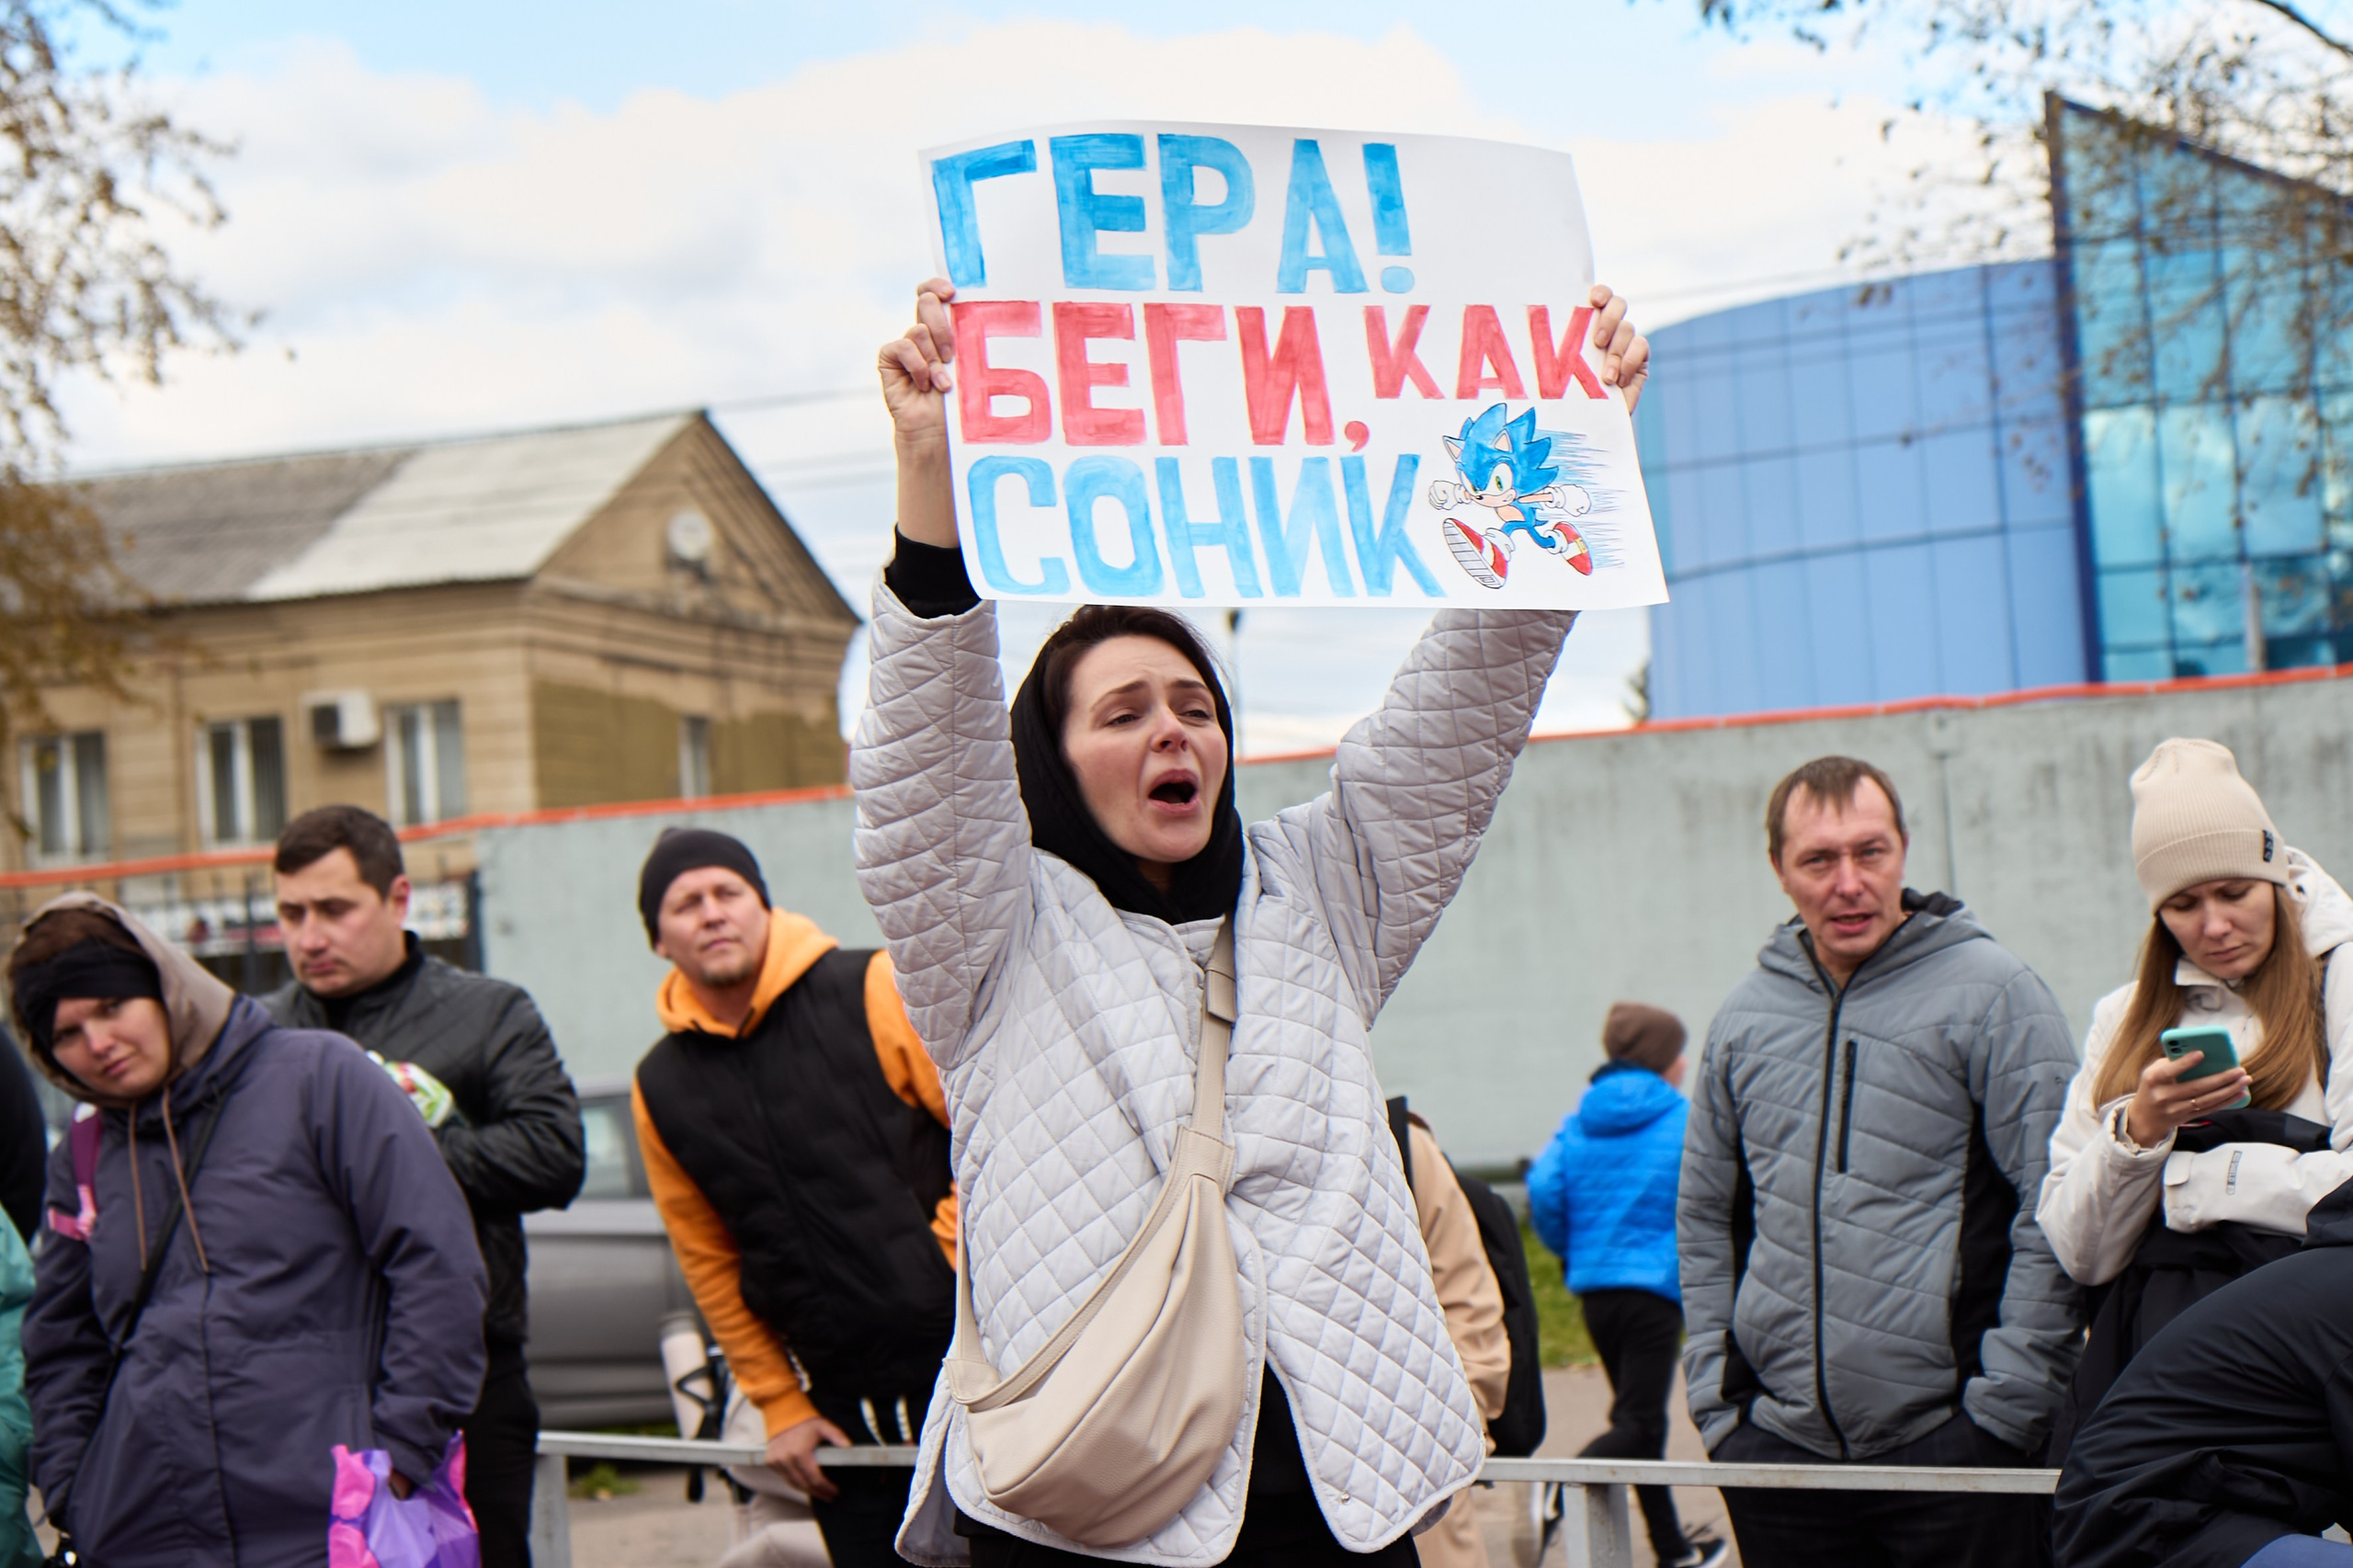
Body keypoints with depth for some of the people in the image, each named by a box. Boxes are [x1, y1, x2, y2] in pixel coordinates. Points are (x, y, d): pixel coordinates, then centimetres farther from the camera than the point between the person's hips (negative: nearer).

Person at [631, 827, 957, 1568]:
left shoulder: (873, 993, -4)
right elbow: (710, 1263, 11)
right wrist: (780, 1406, 9)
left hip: (967, 1359, -3)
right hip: (843, 1403, 3)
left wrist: (956, 1268, -11)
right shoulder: (662, 1088, 7)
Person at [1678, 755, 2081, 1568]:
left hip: (1949, 1440, -4)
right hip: (1778, 1449, 4)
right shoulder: (1744, 1019, 11)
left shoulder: (1990, 992, -2)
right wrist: (1716, 1395, 10)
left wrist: (2007, 1402, -10)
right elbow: (1705, 1217, 19)